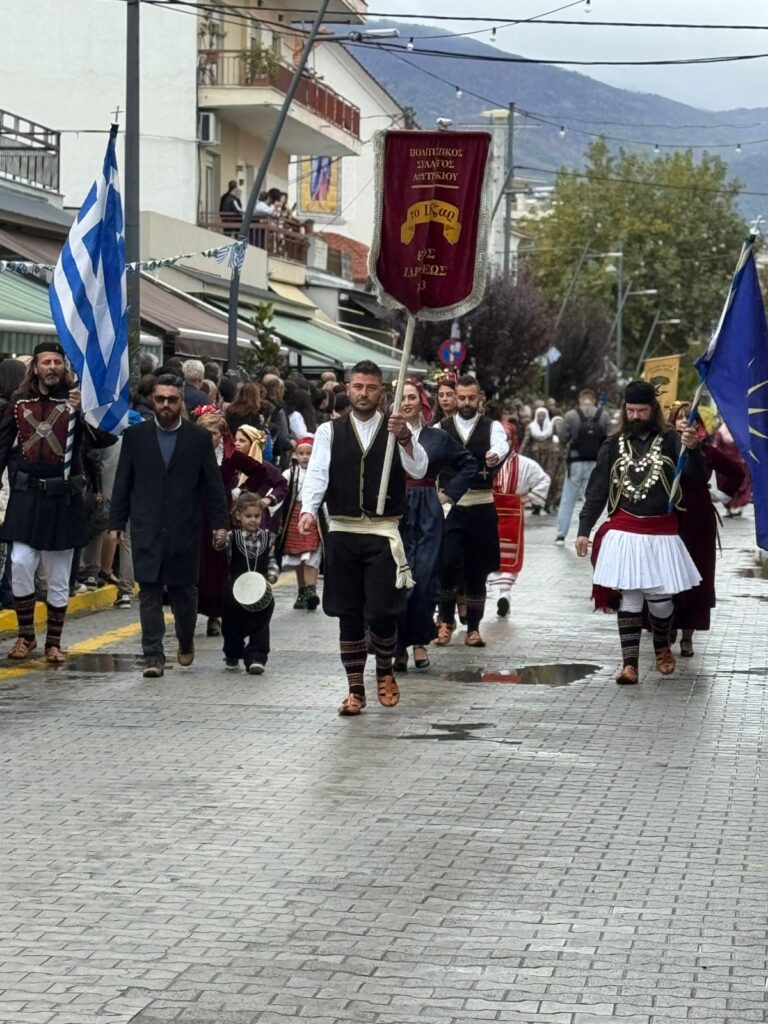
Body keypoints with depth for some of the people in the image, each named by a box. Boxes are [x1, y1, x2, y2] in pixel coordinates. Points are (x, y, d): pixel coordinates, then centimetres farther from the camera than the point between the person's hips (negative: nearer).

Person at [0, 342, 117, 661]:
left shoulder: (76, 401, 1)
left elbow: (106, 439, -11)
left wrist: (84, 409, -25)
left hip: (64, 497, -1)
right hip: (26, 495, 1)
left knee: (59, 576, 6)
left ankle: (54, 643, 17)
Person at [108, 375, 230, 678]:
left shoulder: (199, 438, 3)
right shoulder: (135, 435, 5)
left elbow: (213, 483, 4)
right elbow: (122, 483, 7)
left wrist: (220, 522, -1)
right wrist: (116, 523, 4)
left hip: (184, 529, 0)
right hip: (146, 530, 0)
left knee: (184, 591, 7)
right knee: (149, 591, -5)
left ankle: (186, 642, 33)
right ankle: (153, 656, -4)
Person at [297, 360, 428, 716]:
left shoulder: (396, 429, 4)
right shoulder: (330, 431, 5)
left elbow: (419, 470, -9)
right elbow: (317, 473, -6)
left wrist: (403, 438, -26)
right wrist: (309, 509, -23)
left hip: (383, 533, -1)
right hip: (342, 532, 1)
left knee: (382, 611, -5)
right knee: (348, 613, 5)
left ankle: (385, 671, 22)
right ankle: (355, 688, 15)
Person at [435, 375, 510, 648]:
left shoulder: (492, 427, 2)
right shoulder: (441, 429, 5)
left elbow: (501, 446, -21)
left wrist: (495, 456, -44)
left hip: (482, 507, 1)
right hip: (450, 506, -1)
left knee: (477, 570, 7)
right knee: (449, 564, -14)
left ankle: (473, 628, 19)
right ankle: (446, 619, 8)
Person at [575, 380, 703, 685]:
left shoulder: (671, 441, -1)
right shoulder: (614, 445, 6)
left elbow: (696, 476, -11)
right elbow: (596, 490, 8)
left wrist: (693, 450, -30)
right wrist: (584, 529, 3)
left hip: (661, 535, -1)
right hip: (624, 533, 1)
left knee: (659, 598, 4)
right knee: (628, 598, -1)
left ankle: (662, 646, 32)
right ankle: (629, 664, 2)